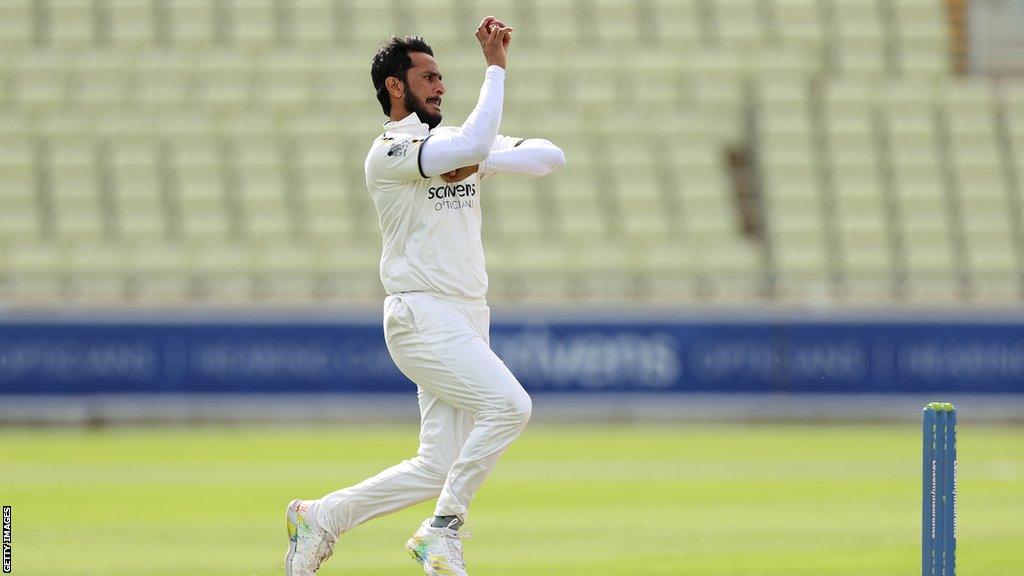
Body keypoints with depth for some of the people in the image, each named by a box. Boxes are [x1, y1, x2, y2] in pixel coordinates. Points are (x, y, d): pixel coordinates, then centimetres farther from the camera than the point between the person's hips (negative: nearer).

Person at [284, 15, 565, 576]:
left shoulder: (455, 144, 17)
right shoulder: (387, 152, -8)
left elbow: (549, 156, 6)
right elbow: (475, 143, -24)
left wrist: (483, 161, -10)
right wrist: (495, 68, -17)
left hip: (469, 319, 8)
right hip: (422, 316, -8)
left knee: (438, 469, 3)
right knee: (509, 404, -25)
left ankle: (319, 518, 19)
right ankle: (442, 531, -14)